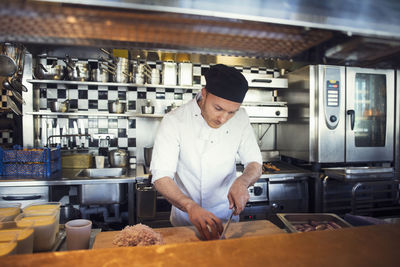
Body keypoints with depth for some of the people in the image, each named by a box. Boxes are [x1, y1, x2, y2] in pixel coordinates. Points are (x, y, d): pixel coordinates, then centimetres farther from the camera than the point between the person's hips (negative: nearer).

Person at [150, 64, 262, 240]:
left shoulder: (240, 118, -10)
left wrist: (242, 181, -27)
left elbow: (255, 164, -5)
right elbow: (161, 176, -24)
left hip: (226, 213, 2)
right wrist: (190, 206, -41)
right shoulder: (174, 121, -20)